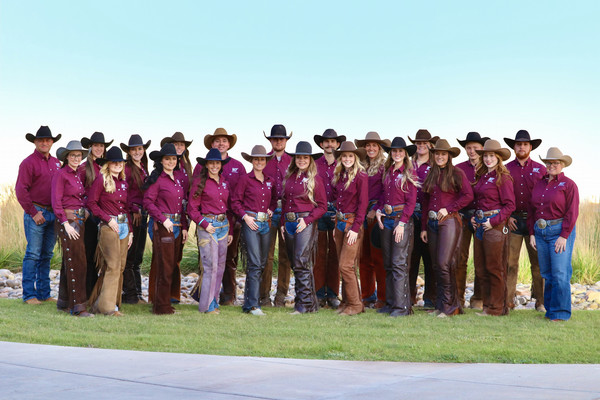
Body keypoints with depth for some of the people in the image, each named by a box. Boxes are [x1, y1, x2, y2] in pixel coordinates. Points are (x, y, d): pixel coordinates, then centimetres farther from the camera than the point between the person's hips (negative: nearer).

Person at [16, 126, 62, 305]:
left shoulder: (56, 163, 15)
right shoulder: (29, 162, -5)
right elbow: (21, 190, -10)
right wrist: (33, 212, -12)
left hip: (53, 214, 6)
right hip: (36, 213, -6)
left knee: (47, 255, 10)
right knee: (33, 254, -5)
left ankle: (44, 293, 16)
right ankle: (29, 295, -1)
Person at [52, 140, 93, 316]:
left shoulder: (77, 175, 15)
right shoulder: (61, 174, -8)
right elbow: (56, 202, -13)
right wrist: (66, 224, -18)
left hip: (79, 221, 8)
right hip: (67, 221, -8)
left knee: (69, 263, 13)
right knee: (77, 263, -11)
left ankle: (64, 302, 20)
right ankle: (78, 305, -9)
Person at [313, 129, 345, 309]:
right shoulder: (314, 165, 9)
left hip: (337, 213, 0)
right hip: (318, 212, 0)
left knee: (335, 255, 2)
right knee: (319, 254, -1)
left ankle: (332, 294, 9)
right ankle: (320, 295, 5)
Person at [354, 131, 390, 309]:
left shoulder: (384, 166, -2)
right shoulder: (362, 167, 17)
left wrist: (375, 210, -13)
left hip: (377, 214, -6)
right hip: (362, 213, 6)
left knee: (378, 257, -5)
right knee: (364, 257, 7)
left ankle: (383, 298, 1)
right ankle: (367, 296, 16)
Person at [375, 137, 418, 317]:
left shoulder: (409, 174, -4)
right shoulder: (386, 172, 13)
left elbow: (411, 201, -8)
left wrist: (402, 223, -14)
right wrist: (378, 210, 2)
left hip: (402, 219, -6)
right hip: (385, 220, 6)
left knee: (399, 263, -10)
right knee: (388, 264, 9)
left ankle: (402, 305, -8)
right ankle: (390, 302, 16)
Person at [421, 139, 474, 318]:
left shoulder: (457, 174, -1)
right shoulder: (430, 175, 16)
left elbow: (468, 195, -7)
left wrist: (448, 209, -12)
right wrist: (424, 227, 15)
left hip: (449, 221, -6)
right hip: (432, 223, 6)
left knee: (444, 263, -14)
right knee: (436, 266, 7)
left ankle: (450, 305, -5)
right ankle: (440, 305, 13)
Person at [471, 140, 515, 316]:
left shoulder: (503, 177, -8)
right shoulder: (482, 176, 15)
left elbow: (510, 205, -10)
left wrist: (494, 221, -16)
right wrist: (473, 217, 8)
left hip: (495, 225, -8)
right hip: (480, 225, 8)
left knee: (494, 268, -2)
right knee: (481, 268, 9)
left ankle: (497, 308, 6)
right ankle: (487, 304, 18)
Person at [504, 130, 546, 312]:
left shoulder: (540, 169, 8)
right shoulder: (506, 169, 8)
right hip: (512, 220, 0)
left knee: (537, 262, 1)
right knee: (510, 262, -1)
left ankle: (540, 301, 9)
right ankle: (508, 301, 5)